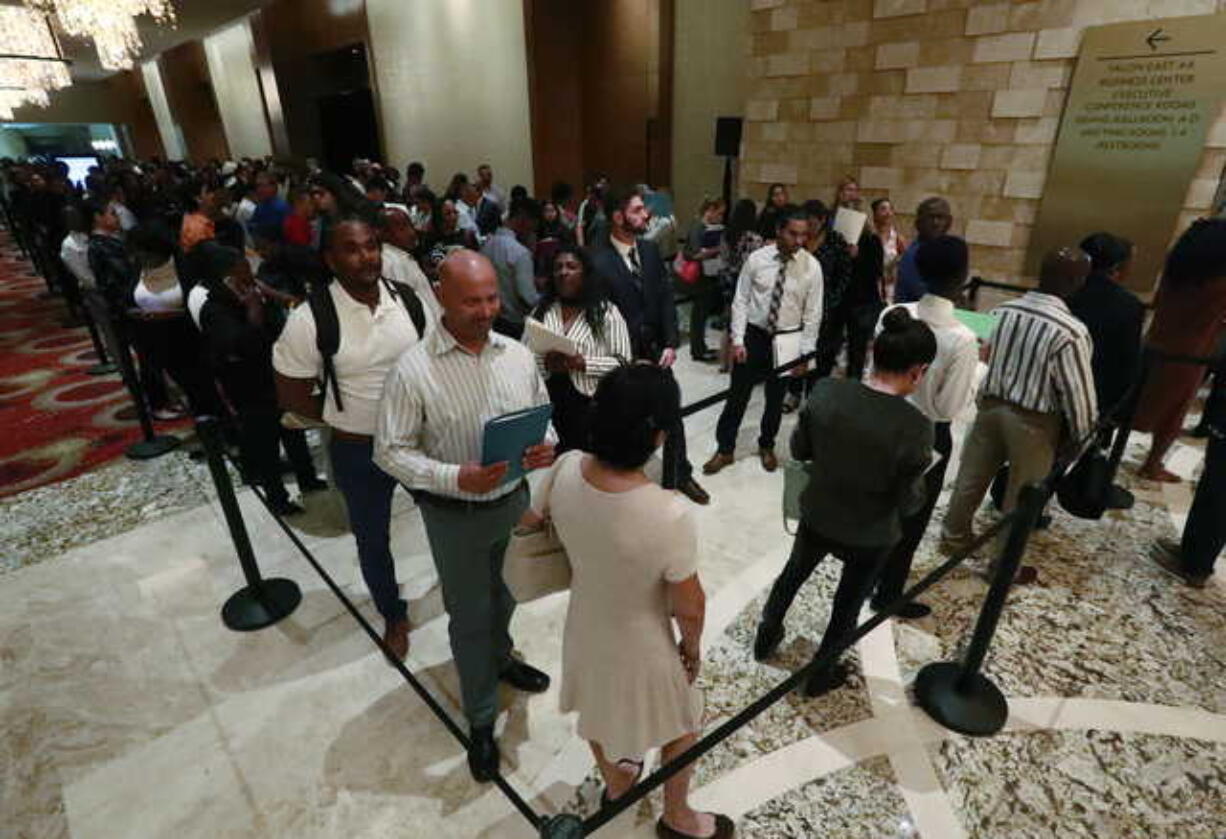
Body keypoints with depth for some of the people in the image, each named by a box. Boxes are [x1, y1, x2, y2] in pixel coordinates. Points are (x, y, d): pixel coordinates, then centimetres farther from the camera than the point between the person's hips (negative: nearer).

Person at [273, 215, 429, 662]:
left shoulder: (408, 298, -9)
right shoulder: (311, 319, -18)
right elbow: (292, 397, -9)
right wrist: (348, 416, -5)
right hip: (359, 451, -2)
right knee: (372, 539, 18)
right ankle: (393, 615, 45)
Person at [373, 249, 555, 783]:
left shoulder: (518, 355, -6)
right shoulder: (412, 371, -20)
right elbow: (390, 451, -15)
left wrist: (546, 446, -17)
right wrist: (455, 478, -29)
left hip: (515, 500, 5)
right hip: (455, 515, -4)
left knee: (505, 595, 28)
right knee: (470, 615, 13)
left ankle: (500, 657, 59)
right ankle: (481, 721, 36)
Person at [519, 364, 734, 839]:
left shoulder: (566, 469, -24)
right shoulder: (669, 516, -39)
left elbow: (530, 522, -3)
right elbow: (689, 608, -23)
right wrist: (693, 647, -1)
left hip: (583, 628, 5)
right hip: (641, 648, -4)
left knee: (598, 712, 34)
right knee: (684, 727, 28)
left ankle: (615, 783, 63)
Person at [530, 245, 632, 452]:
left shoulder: (607, 311, 1)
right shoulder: (541, 310, 11)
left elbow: (623, 362, -6)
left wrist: (583, 363, -17)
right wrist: (545, 363, -13)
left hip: (589, 407, -2)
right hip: (547, 406, 3)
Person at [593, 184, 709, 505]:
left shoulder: (651, 249, 1)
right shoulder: (598, 262, -16)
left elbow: (666, 299, 3)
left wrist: (670, 344, -6)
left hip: (656, 350, 5)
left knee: (672, 417, 15)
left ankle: (680, 476, 35)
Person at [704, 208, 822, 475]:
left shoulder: (812, 266, -8)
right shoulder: (756, 259, -9)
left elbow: (813, 313, -4)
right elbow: (740, 301, -5)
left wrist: (805, 352, -7)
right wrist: (737, 340, -10)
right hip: (754, 333, 0)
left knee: (776, 398, 15)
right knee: (738, 395, 6)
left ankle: (766, 446, 36)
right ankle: (724, 449, 21)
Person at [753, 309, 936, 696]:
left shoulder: (825, 390, -19)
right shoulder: (915, 428, -28)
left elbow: (799, 449, -5)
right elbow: (908, 504, -17)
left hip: (816, 515, 3)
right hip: (870, 536, -2)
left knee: (792, 574, 29)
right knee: (848, 604, 24)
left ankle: (766, 637, 51)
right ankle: (819, 674, 45)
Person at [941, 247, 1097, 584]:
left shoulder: (1006, 310, -5)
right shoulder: (1071, 332, -21)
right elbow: (1078, 393, -15)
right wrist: (1082, 435, -1)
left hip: (992, 404, 5)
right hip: (1033, 420, -5)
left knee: (973, 476, 19)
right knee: (1022, 495, 11)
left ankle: (954, 535, 37)